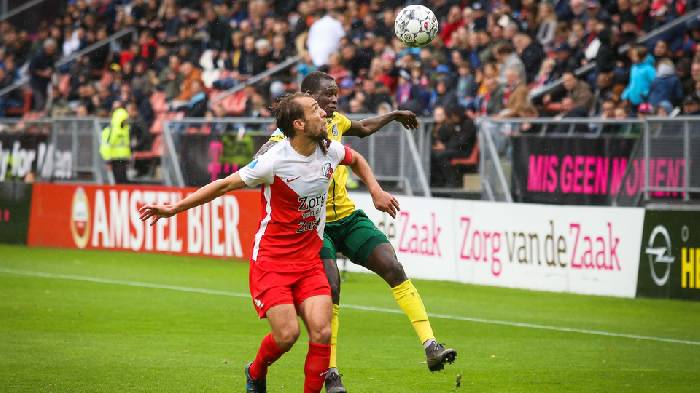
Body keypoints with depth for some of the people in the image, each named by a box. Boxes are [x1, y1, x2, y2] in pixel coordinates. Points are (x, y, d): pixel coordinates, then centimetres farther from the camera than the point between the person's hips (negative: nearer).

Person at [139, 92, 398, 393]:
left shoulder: (330, 151, -1)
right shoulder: (275, 160, -18)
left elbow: (356, 160, 25)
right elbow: (225, 185, -9)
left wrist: (377, 192, 15)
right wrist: (174, 208, -9)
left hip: (309, 259, 5)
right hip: (272, 259, -5)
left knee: (321, 332, -12)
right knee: (287, 334, -13)